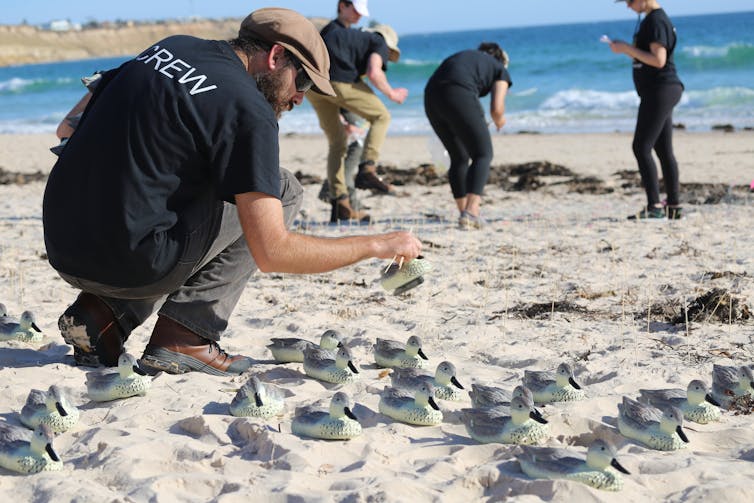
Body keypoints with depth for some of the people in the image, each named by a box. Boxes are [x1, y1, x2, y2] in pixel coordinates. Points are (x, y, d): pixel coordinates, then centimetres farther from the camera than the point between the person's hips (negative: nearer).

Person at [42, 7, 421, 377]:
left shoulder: (171, 47, 13)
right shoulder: (248, 109, -10)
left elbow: (68, 127, 19)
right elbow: (271, 252, -15)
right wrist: (377, 245, -3)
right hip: (130, 263, -8)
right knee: (283, 190, 7)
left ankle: (104, 312, 11)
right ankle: (183, 336, 1)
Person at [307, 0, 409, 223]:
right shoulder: (379, 43, 16)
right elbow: (373, 72, -6)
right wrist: (392, 94, 11)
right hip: (339, 79, -7)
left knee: (336, 141, 16)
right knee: (381, 117, 13)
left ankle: (340, 204, 11)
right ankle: (367, 170, -4)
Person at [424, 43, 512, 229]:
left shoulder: (464, 56, 36)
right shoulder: (501, 71, 21)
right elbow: (496, 109, 7)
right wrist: (499, 121, 30)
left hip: (431, 97, 6)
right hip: (459, 96, -6)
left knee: (459, 157, 20)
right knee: (483, 155, 3)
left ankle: (464, 211, 21)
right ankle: (471, 212, -13)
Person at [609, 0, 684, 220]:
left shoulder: (656, 21, -15)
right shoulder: (650, 20, 17)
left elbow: (658, 60, -23)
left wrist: (628, 48, -17)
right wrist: (626, 49, 10)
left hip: (660, 91, -10)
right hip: (659, 92, 10)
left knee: (641, 147, -13)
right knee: (664, 150, 12)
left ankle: (654, 206, -15)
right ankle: (674, 206, 16)